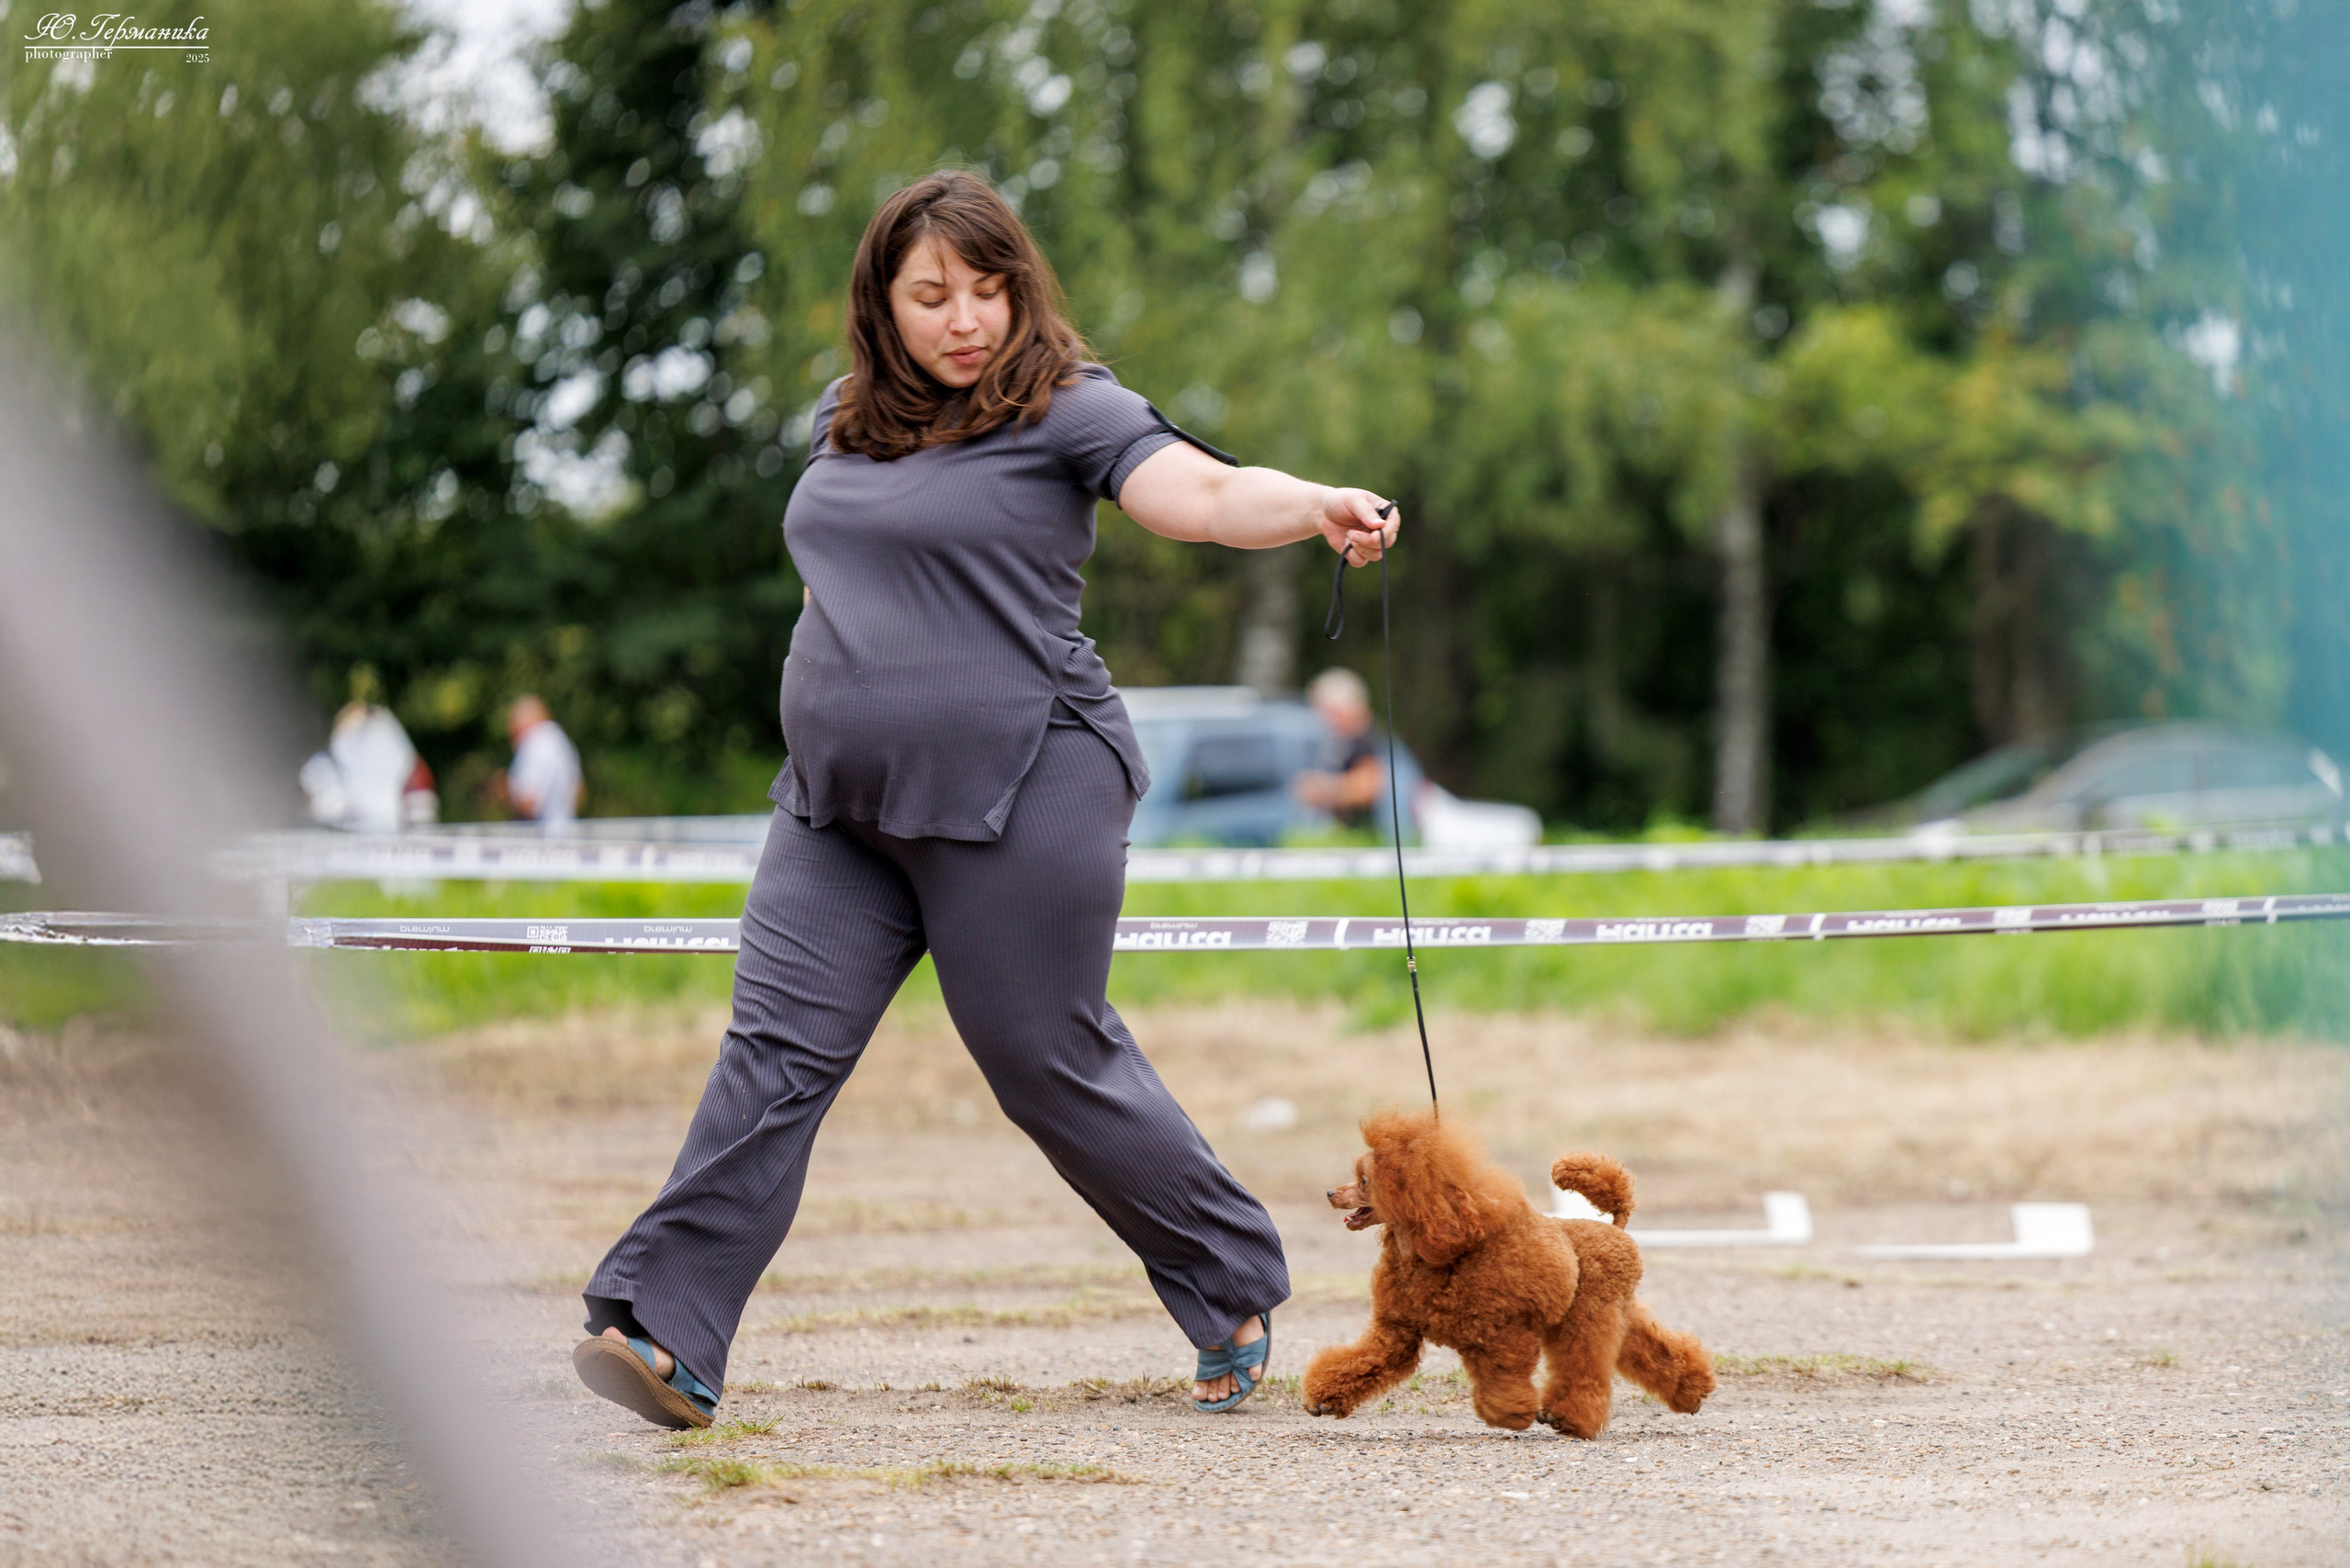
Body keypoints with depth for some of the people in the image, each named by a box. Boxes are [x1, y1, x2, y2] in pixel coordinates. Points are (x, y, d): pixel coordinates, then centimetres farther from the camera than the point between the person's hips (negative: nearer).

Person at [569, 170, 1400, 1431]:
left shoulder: (1064, 409, -6)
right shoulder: (846, 418, 13)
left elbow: (1200, 493, -21)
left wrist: (1322, 509, -38)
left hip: (1016, 794, -6)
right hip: (840, 806, 6)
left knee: (1049, 1063, 1)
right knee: (777, 1049, -5)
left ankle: (1233, 1290, 21)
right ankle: (666, 1337, -11)